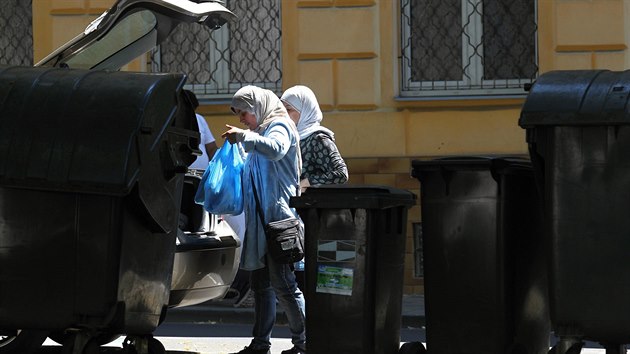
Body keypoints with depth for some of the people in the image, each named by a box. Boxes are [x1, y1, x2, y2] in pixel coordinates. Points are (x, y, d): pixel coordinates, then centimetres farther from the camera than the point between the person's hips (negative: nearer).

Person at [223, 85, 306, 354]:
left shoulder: (279, 126, -6)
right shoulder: (261, 132, 22)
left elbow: (275, 149, -29)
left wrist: (244, 136, -23)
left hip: (278, 215, -10)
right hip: (260, 220, 10)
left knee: (283, 283, -11)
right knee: (260, 283, 11)